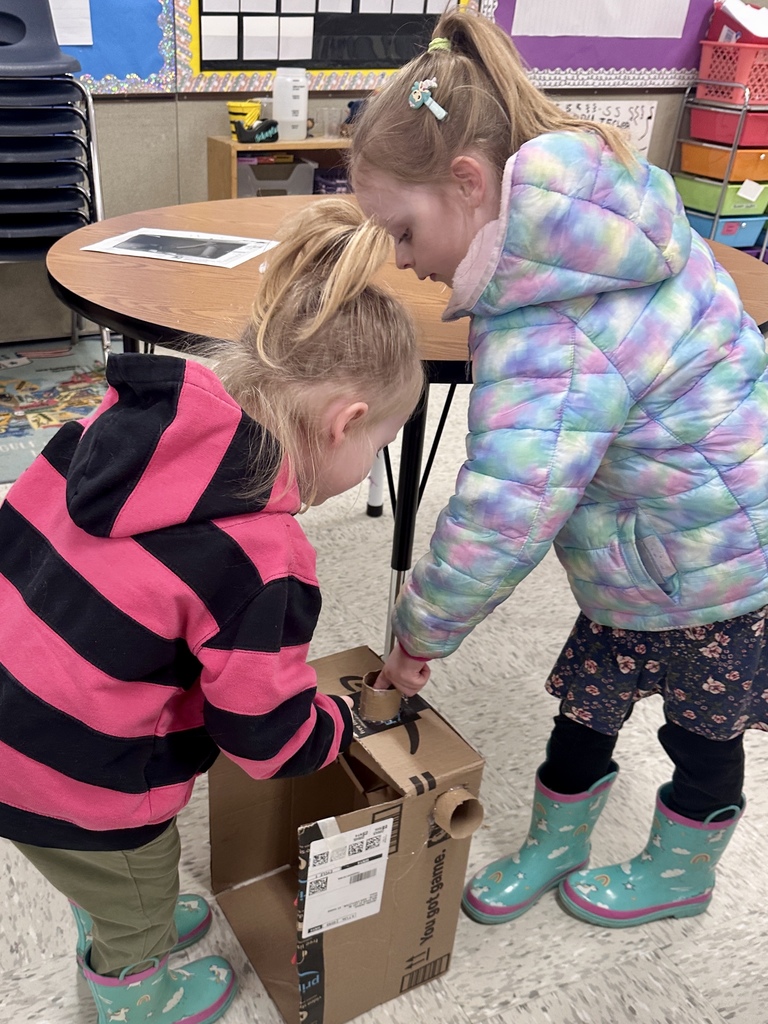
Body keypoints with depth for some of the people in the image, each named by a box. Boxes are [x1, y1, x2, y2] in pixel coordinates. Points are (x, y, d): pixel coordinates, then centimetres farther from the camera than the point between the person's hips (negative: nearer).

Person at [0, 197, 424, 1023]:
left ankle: (116, 929, 67)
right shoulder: (258, 557, -30)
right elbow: (272, 736, -18)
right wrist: (342, 722, 3)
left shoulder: (132, 412, -10)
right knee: (137, 905, 28)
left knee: (107, 883, 38)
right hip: (76, 786, -7)